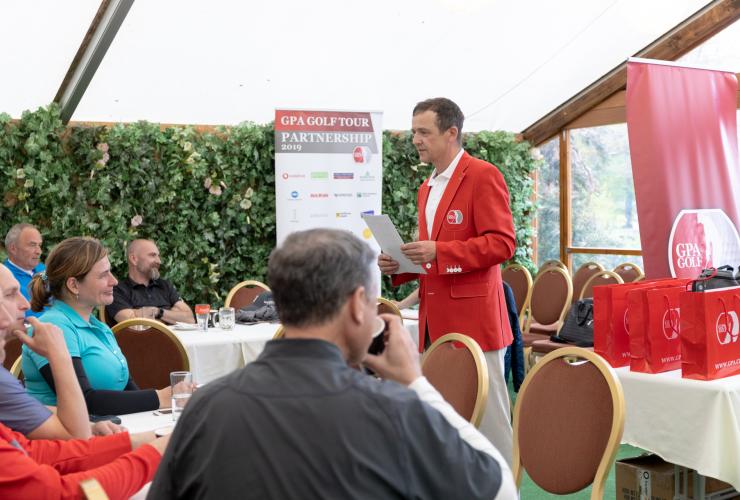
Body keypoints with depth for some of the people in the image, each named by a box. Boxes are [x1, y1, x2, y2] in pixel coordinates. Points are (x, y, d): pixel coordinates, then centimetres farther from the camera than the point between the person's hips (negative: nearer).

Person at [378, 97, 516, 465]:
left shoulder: (483, 176, -8)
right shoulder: (427, 187, 18)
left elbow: (501, 243, -16)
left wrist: (437, 251, -22)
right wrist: (400, 265, 5)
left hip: (473, 320, -8)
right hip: (434, 322, 8)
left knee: (487, 414, 0)